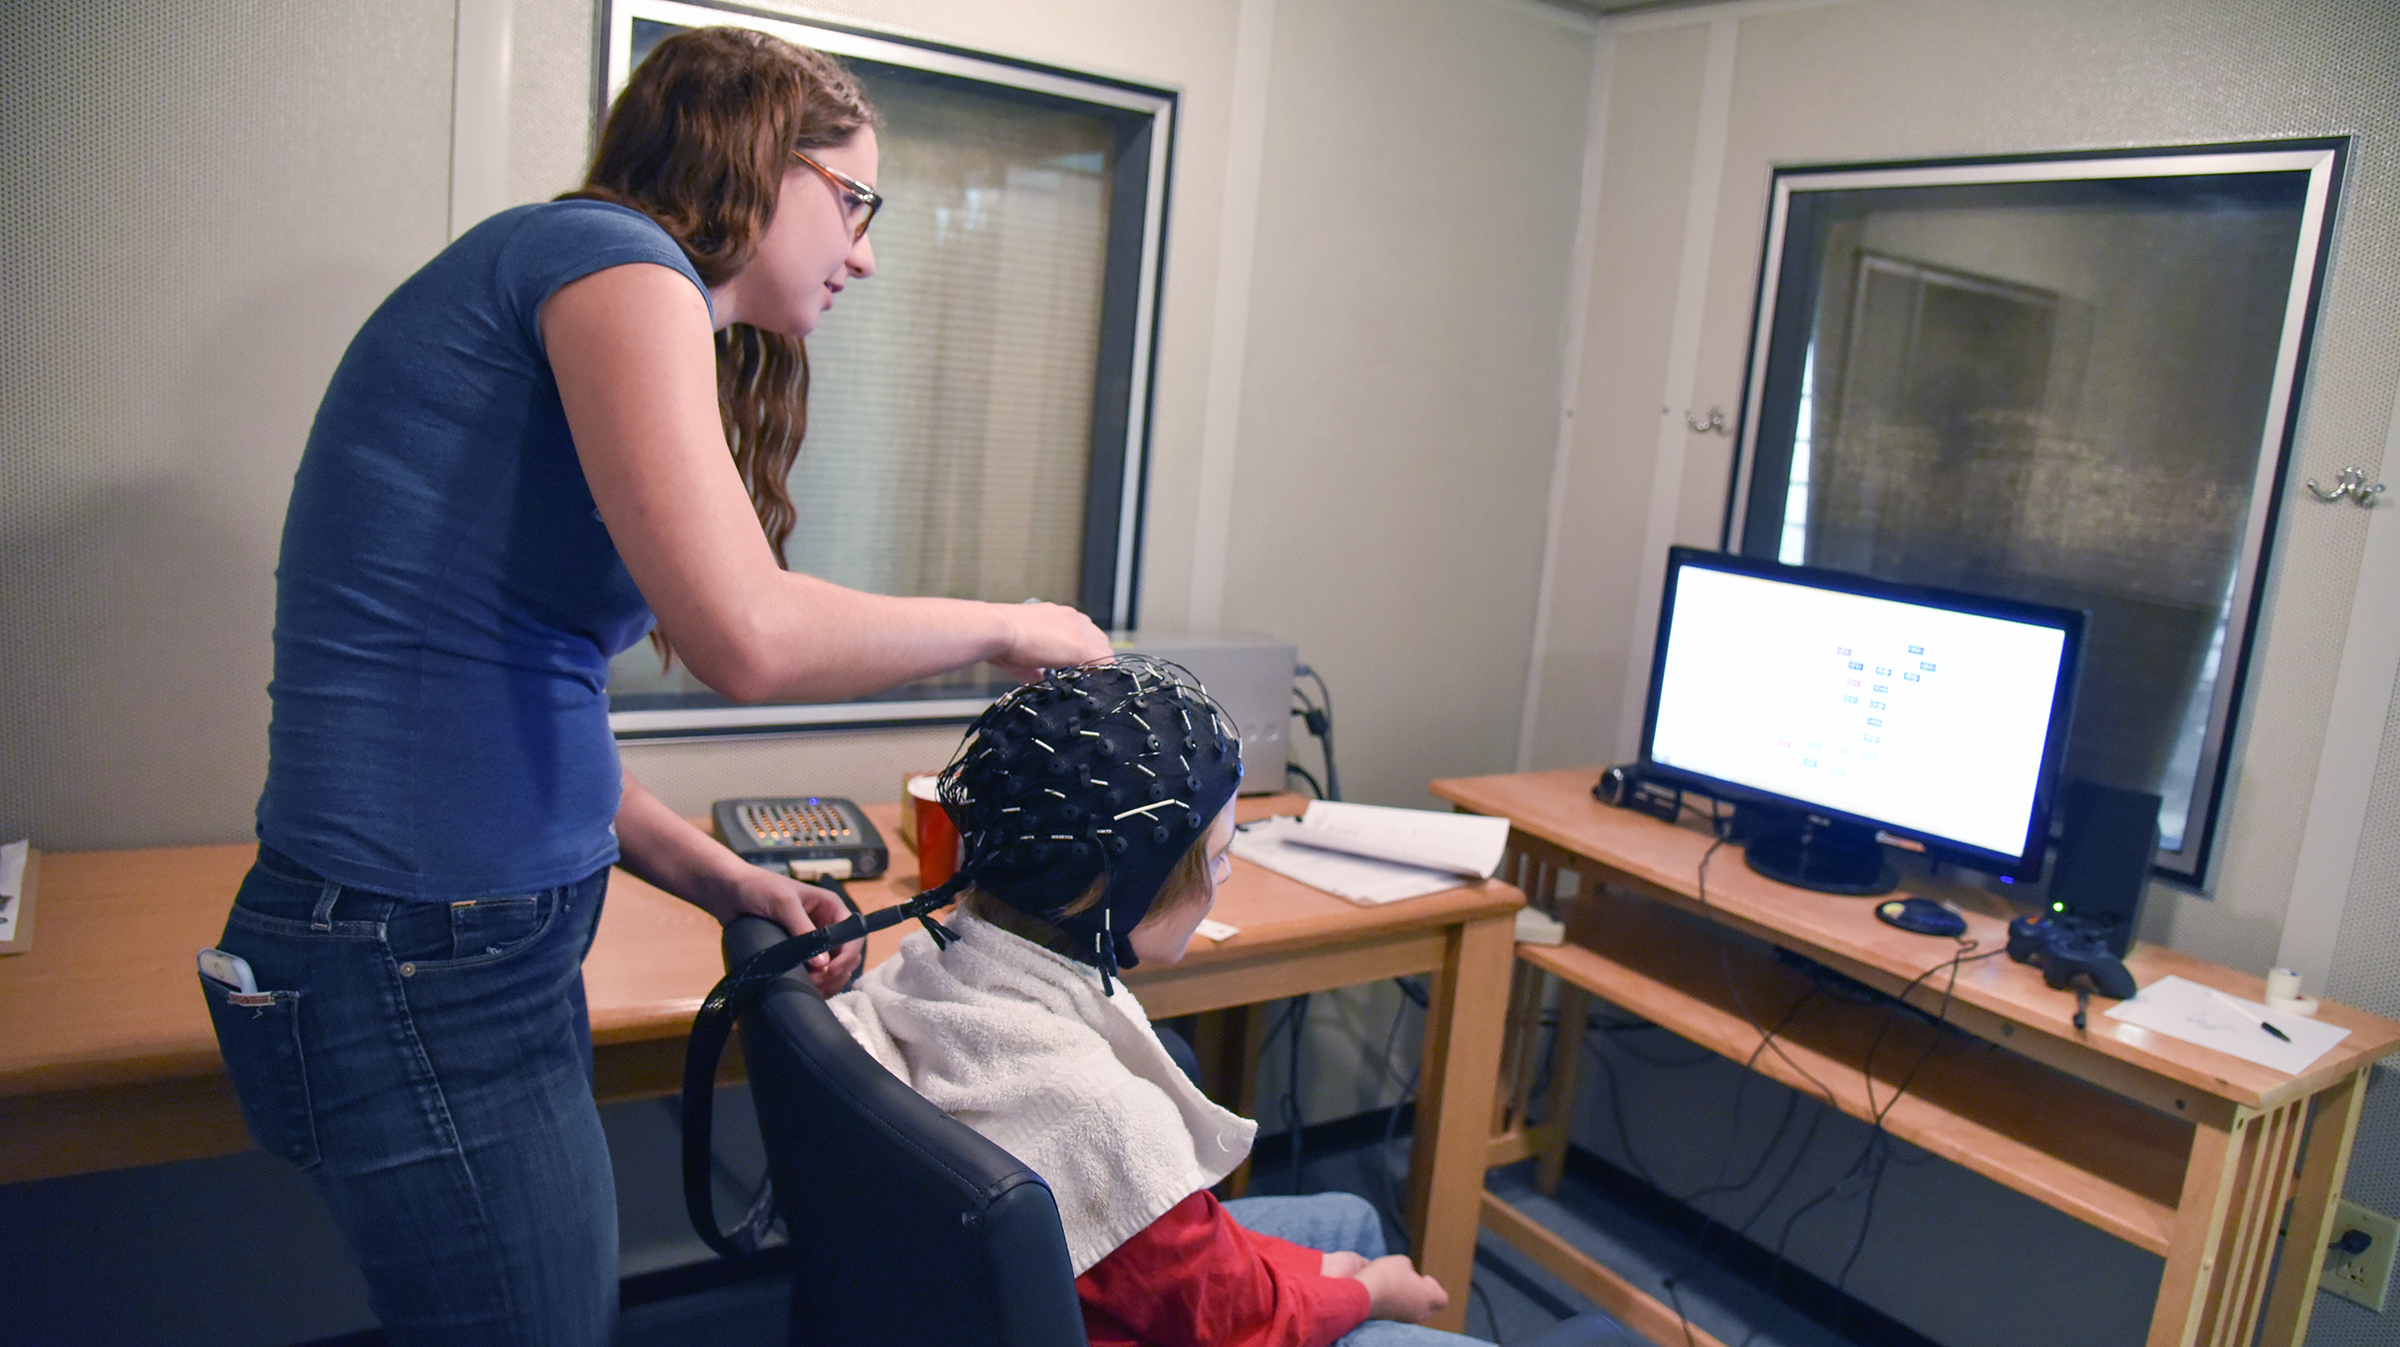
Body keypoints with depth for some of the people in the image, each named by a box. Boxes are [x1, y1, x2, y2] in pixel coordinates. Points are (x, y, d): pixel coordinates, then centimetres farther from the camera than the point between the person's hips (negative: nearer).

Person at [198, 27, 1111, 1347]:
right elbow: (748, 635, -25)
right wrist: (1005, 627, -9)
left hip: (498, 941, 10)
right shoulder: (607, 253, -11)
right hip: (422, 971, -10)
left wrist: (726, 884, 9)